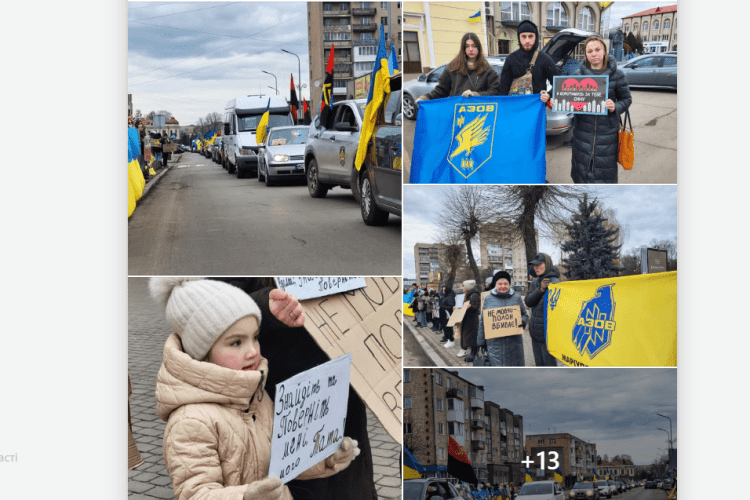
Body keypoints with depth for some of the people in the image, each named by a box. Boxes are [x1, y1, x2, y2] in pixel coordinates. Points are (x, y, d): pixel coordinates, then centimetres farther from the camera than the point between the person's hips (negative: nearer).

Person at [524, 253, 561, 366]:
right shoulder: (535, 282, 11)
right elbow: (528, 302, 0)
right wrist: (540, 289, -17)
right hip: (535, 333, 8)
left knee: (550, 364, -3)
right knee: (539, 365, 15)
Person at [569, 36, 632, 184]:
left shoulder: (616, 74, -2)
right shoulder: (579, 74, 4)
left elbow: (626, 99, 4)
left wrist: (615, 107, -16)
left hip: (607, 131, -2)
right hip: (584, 130, 2)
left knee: (605, 166, 1)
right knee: (582, 165, 7)